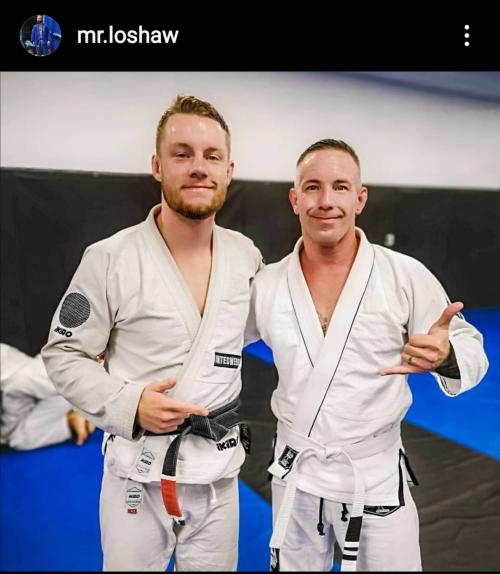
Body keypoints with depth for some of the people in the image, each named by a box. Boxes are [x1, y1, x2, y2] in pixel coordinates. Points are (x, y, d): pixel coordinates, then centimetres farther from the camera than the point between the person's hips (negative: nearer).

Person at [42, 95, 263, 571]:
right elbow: (62, 356, -7)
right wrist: (127, 404, -19)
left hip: (219, 469, 4)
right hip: (137, 470, -3)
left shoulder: (247, 256, -2)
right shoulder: (110, 259, -14)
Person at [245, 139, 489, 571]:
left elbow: (471, 348, -7)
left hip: (377, 477, -2)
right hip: (295, 476, 3)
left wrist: (446, 357, -28)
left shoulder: (407, 276, -14)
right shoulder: (267, 284, -7)